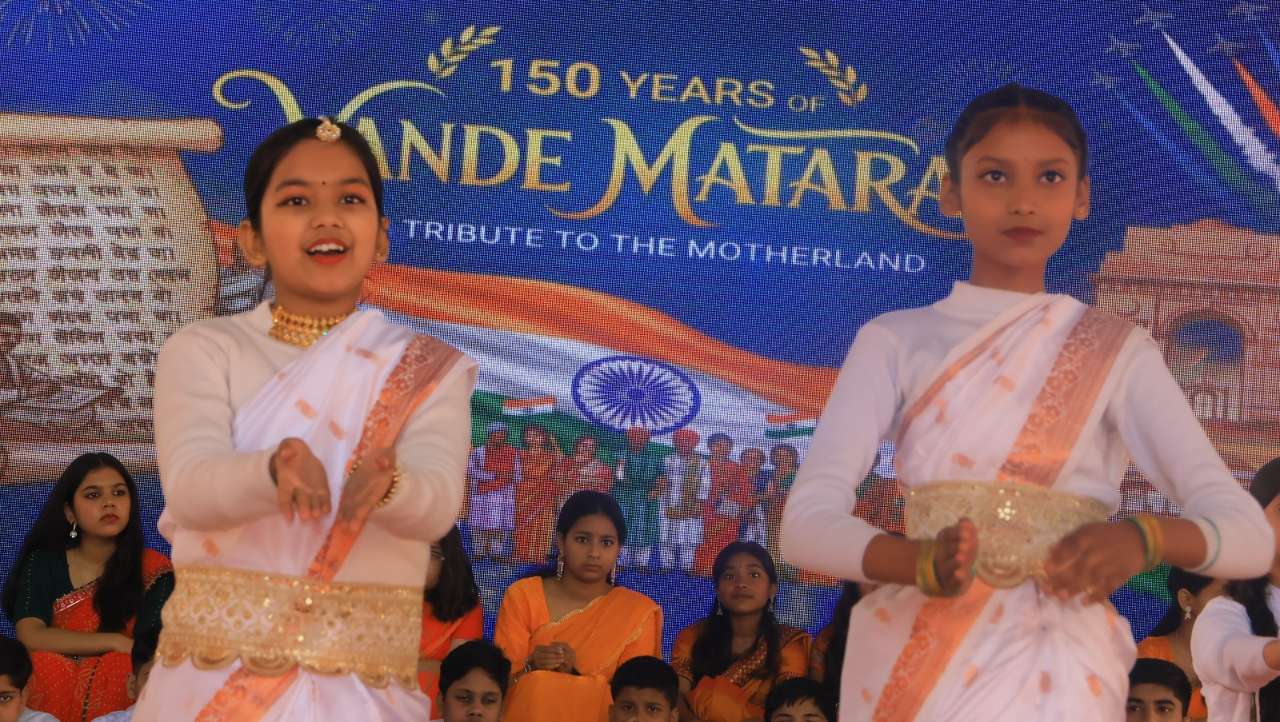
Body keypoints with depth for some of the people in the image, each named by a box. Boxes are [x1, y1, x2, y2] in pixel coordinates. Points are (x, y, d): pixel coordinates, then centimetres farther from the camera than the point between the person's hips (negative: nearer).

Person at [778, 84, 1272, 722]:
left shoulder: (1117, 353, 3)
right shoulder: (894, 341, 3)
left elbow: (1250, 534, -5)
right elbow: (806, 521, -8)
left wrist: (1145, 538, -27)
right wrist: (922, 561, -28)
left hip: (1054, 665, 0)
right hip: (910, 658, 1)